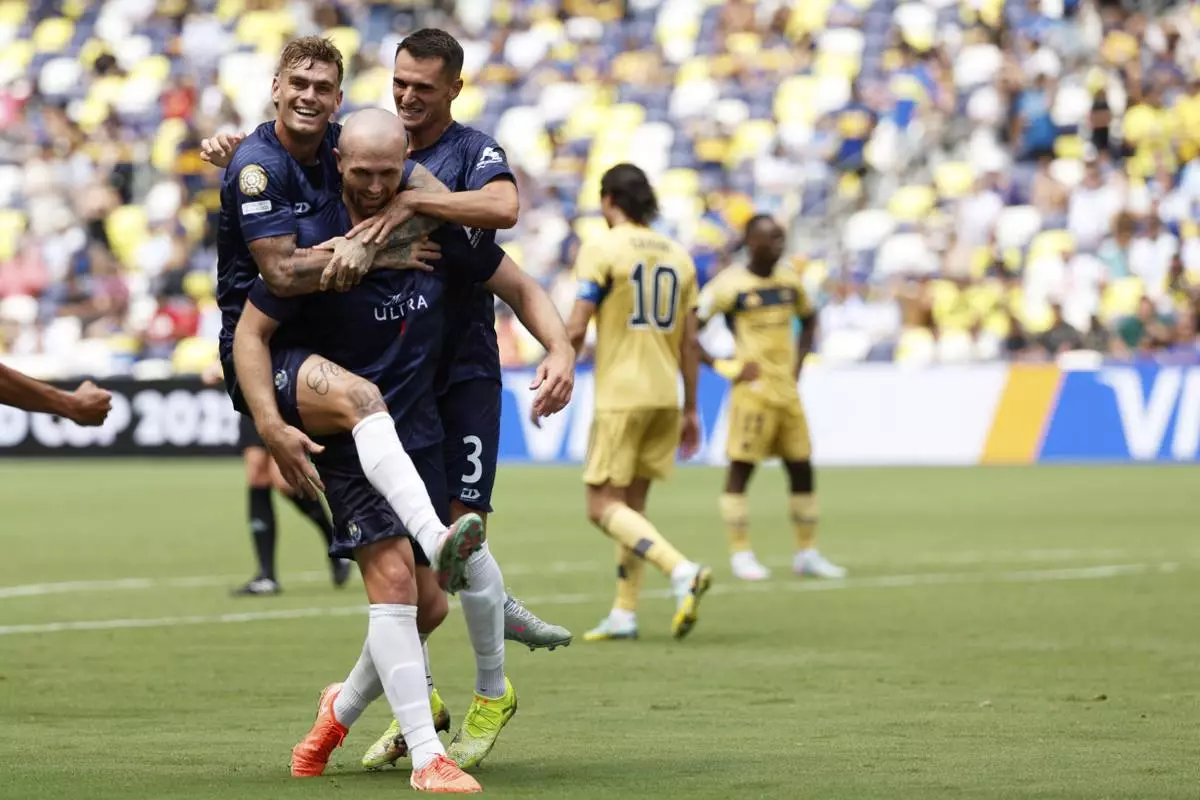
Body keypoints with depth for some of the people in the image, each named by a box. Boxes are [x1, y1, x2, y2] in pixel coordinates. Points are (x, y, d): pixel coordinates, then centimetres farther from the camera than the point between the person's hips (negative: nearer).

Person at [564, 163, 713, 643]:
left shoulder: (602, 249, -8)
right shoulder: (677, 256, 10)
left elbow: (576, 328, -13)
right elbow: (689, 341, 11)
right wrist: (690, 410, 15)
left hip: (619, 395, -6)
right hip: (665, 397, 7)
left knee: (604, 506, -5)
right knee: (632, 504, 14)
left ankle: (682, 571, -24)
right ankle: (624, 614, 13)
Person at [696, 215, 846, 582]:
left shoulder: (790, 282, 9)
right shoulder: (729, 286, -10)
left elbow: (808, 320, 27)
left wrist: (799, 361, 13)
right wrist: (724, 366, -12)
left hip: (787, 389, 6)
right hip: (753, 388, -6)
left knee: (802, 468, 7)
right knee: (741, 468, -4)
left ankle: (807, 552, 16)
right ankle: (741, 554, 2)